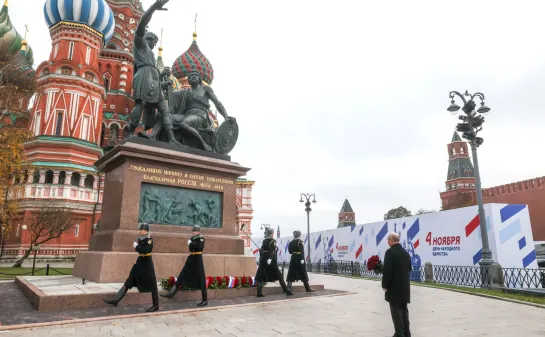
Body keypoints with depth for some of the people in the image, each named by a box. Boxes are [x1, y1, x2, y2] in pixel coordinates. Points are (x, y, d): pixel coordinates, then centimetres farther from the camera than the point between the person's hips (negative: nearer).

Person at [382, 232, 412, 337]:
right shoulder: (406, 253, 9)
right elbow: (409, 269, 15)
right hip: (404, 286, 8)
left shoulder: (390, 252, -16)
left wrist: (385, 285, -10)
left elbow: (387, 270, -19)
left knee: (396, 310, -1)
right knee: (404, 309, 15)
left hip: (394, 287, -8)